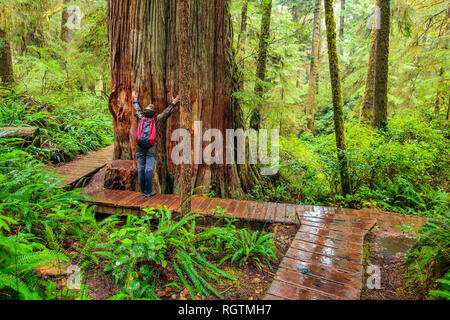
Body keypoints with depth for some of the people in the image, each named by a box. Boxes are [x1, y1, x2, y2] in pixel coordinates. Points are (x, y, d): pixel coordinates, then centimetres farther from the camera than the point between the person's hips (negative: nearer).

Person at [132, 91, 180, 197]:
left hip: (139, 149, 3)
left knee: (141, 170, 6)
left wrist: (135, 100, 41)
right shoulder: (157, 120, -2)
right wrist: (173, 103, 19)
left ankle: (143, 191, 14)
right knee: (149, 170, 1)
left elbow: (137, 111, 24)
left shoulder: (141, 119, 6)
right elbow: (166, 113, 8)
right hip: (151, 150, -3)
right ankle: (148, 192, 6)